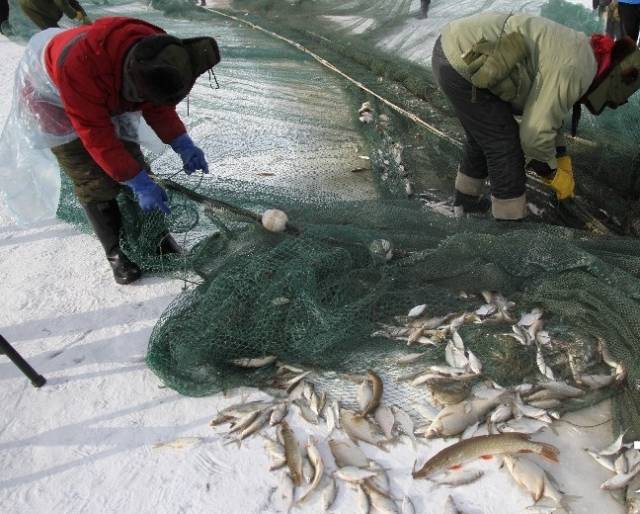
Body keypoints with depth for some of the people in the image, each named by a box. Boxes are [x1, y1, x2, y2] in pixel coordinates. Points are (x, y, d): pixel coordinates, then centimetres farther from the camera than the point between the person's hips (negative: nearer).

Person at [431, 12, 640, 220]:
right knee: (505, 147, 0)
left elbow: (546, 111, 26)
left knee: (482, 136, 25)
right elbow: (535, 132, -13)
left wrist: (562, 161, 27)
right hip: (463, 67, -10)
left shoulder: (574, 48, 17)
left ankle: (466, 202, 41)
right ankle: (509, 216, 14)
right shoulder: (575, 70, -14)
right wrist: (552, 174, 3)